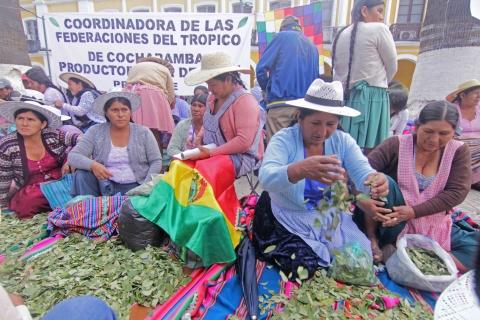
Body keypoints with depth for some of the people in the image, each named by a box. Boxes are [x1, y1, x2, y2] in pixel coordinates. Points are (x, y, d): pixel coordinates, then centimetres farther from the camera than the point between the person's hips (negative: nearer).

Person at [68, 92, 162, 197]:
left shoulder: (143, 132, 0)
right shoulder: (95, 131, 1)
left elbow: (156, 161, 0)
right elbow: (73, 156, -5)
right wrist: (92, 165, -27)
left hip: (135, 186, -3)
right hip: (105, 185, 3)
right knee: (81, 174, -23)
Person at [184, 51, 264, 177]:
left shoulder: (245, 101, -14)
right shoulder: (212, 98, 11)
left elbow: (244, 141, -21)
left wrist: (211, 153, -21)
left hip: (240, 157, -7)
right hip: (212, 154, 8)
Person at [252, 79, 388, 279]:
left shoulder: (342, 141, -6)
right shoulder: (283, 140, -19)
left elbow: (362, 172, -18)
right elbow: (266, 178, -36)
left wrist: (375, 181, -44)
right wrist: (301, 170, -57)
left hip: (330, 218, 4)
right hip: (289, 221, -4)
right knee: (306, 271, -16)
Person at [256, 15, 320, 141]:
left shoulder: (282, 36, 5)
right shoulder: (312, 46, 19)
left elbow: (261, 67, -1)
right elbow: (315, 77, 20)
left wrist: (267, 89, 14)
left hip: (281, 103, -5)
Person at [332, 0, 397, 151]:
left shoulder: (341, 35, 13)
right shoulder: (378, 29, -2)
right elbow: (392, 67, 4)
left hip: (344, 98, 6)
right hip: (371, 98, -6)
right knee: (369, 153, -4)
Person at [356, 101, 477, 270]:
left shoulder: (459, 152, -1)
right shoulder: (396, 145, -10)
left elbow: (456, 192, -10)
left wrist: (414, 211, -22)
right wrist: (360, 198, -39)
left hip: (433, 225, 3)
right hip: (391, 222, -3)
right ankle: (372, 240, -17)